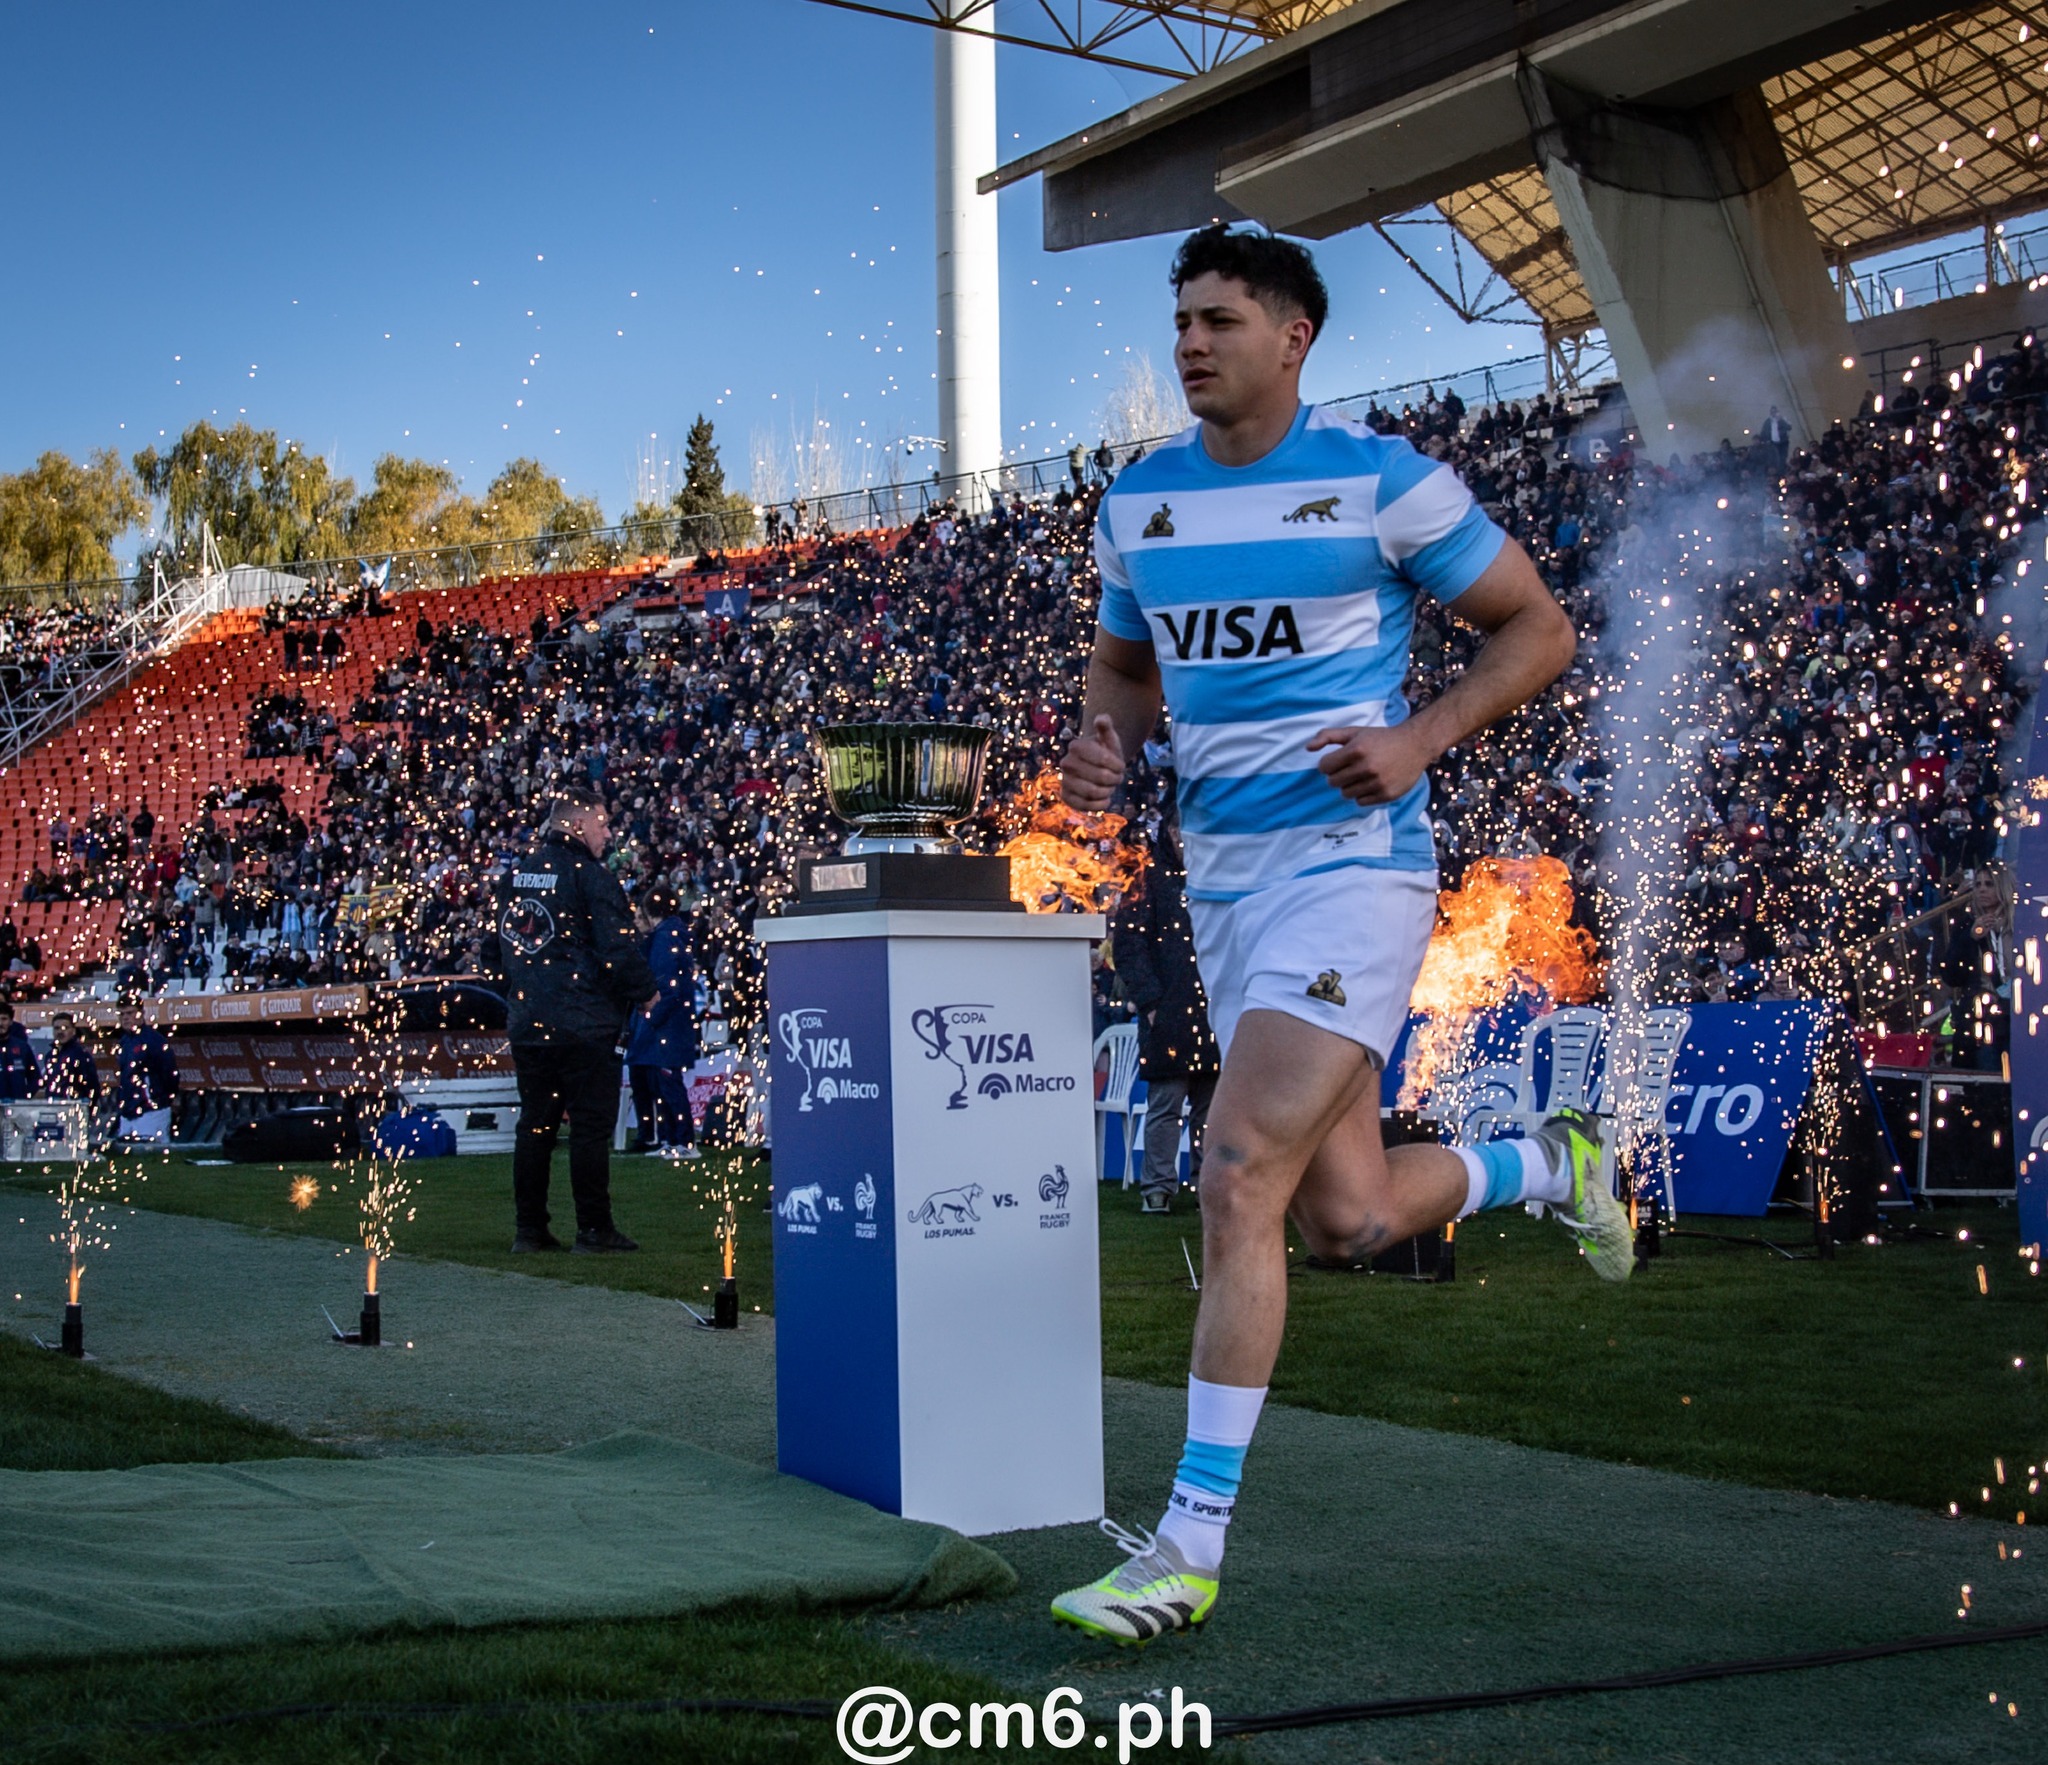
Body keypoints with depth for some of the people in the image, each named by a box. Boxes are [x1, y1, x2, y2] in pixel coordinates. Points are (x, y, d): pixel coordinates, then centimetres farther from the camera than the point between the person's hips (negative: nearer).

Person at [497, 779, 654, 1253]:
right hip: (584, 1024, -7)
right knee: (591, 1125, -2)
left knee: (534, 1125, 12)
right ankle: (594, 1228, 0)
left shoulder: (517, 875, 12)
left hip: (527, 1022, 7)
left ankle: (529, 1228, 13)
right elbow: (618, 948, -15)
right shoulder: (588, 875, -11)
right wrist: (646, 990, 0)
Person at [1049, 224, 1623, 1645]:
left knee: (1241, 1181, -17)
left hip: (1352, 861, -6)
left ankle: (1191, 1546, -9)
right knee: (1346, 1221, 8)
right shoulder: (1139, 503, 11)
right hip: (1224, 879, 7)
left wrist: (1418, 742, -13)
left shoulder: (1381, 480, -5)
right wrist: (1107, 735, 2)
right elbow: (1125, 661, 25)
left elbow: (1539, 629, 2)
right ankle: (1549, 1165, 40)